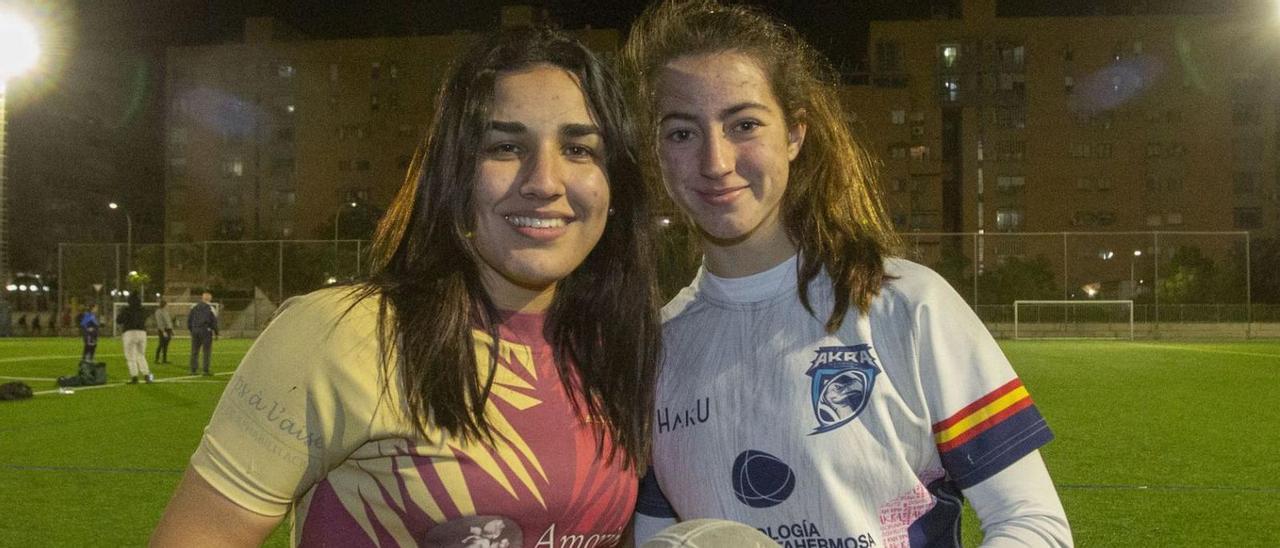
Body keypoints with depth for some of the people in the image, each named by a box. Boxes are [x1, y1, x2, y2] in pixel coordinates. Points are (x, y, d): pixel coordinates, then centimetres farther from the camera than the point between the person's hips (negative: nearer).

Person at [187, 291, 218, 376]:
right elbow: (214, 321, -7)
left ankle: (193, 370, 11)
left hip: (195, 330, 5)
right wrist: (216, 332, 1)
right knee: (206, 351, 0)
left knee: (195, 351, 10)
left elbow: (189, 319, 13)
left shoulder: (194, 307, 10)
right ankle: (206, 370, -2)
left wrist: (190, 329, 20)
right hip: (206, 330, -5)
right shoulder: (210, 308, -5)